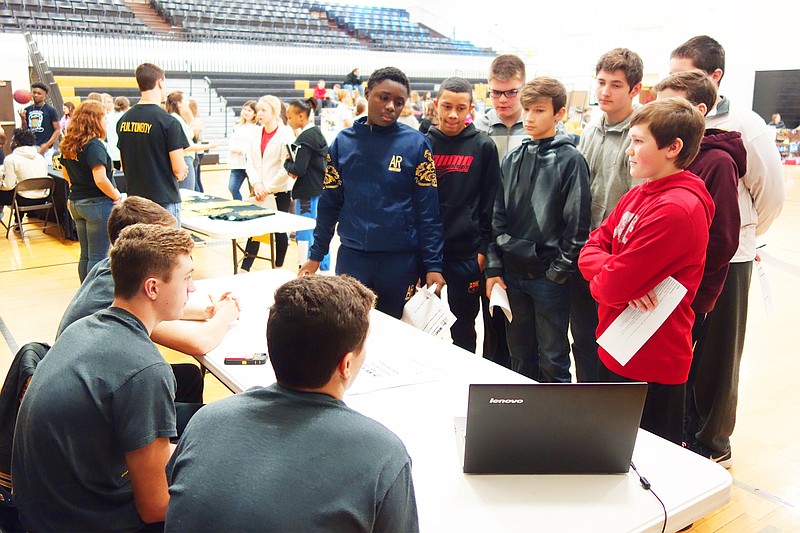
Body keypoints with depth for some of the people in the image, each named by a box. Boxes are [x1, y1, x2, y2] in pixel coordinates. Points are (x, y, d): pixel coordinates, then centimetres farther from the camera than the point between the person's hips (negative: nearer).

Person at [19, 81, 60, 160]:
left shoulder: (50, 110, -1)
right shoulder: (27, 110, 13)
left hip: (46, 149, -4)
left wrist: (47, 145, -13)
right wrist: (23, 119, 0)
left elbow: (58, 130, -4)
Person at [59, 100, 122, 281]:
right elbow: (100, 180, -25)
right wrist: (116, 197, -12)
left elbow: (65, 173, 20)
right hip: (97, 204, -8)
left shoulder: (68, 145, 8)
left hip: (76, 203, 8)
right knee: (98, 256, -1)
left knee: (85, 255, 16)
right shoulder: (94, 145, -17)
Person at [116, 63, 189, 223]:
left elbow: (123, 164, 13)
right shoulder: (168, 122, -15)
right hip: (165, 200, -7)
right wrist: (180, 173, 6)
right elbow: (179, 169, -15)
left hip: (134, 198, 7)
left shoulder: (124, 120, 6)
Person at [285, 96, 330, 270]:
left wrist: (287, 163, -1)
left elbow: (298, 169, -22)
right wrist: (293, 168, 8)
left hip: (307, 194, -9)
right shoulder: (318, 134, 12)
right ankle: (325, 268, 26)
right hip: (320, 190, 10)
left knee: (304, 235, -3)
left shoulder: (305, 138, -15)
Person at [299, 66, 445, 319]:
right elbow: (330, 203, 7)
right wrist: (316, 255, 6)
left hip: (402, 260, -1)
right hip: (351, 258, 2)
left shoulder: (416, 144, -4)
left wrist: (433, 265, -9)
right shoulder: (343, 141, 3)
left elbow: (428, 210, -5)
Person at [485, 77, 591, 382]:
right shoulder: (512, 159, 8)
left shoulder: (570, 160, -7)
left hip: (549, 276, -5)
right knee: (520, 354, 17)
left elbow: (576, 223, -9)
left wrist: (560, 271, -12)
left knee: (552, 358, 7)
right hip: (512, 271, 5)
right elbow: (498, 216, 8)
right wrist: (494, 267, 3)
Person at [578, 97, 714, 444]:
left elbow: (612, 287, -27)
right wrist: (618, 275, -17)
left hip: (651, 366, -9)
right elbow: (592, 247, 3)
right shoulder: (637, 195, 5)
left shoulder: (677, 209, -24)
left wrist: (599, 279, -5)